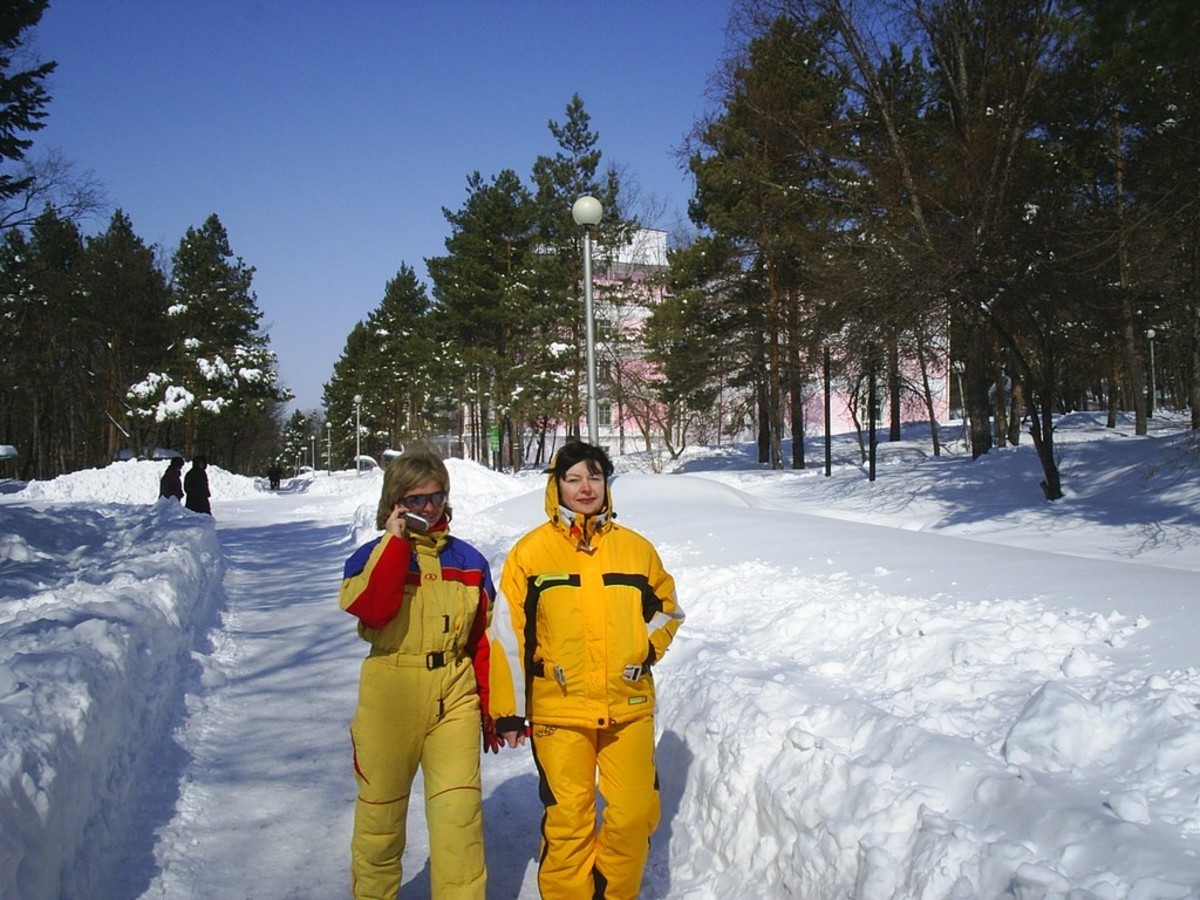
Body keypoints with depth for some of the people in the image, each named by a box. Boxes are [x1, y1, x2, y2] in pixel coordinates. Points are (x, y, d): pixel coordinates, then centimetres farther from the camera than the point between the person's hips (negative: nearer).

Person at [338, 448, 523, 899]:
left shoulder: (468, 560, 7)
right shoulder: (374, 554, 1)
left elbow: (485, 639, 9)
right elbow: (369, 608, -21)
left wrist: (500, 710, 7)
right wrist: (397, 539, -17)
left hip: (455, 698, 1)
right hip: (389, 700, -1)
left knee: (458, 814, -8)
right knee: (381, 812, 11)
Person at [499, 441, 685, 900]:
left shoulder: (636, 548, 6)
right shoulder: (530, 552, 0)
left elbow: (667, 606, 19)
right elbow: (510, 632, 1)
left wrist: (649, 648, 3)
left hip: (629, 706, 2)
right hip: (559, 709, -2)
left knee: (634, 815, 5)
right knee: (567, 821, 2)